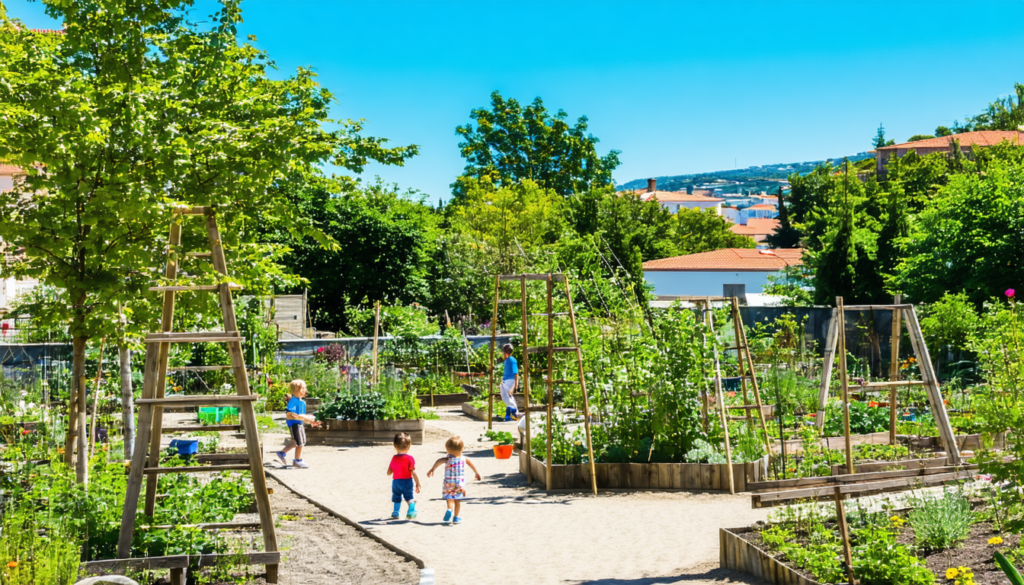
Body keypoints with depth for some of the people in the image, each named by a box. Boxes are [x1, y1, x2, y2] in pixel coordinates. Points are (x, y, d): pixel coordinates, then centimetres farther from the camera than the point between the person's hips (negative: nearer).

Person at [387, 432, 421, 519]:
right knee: (410, 498, 8)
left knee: (397, 499, 17)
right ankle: (411, 511, -5)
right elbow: (414, 473, -14)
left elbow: (389, 472, 5)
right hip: (407, 482, -3)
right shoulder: (409, 458, -11)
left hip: (396, 482, 3)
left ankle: (396, 512, 14)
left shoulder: (394, 458, 0)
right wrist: (418, 484, -8)